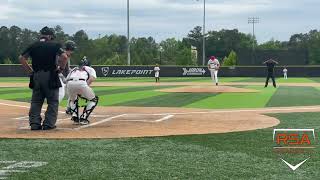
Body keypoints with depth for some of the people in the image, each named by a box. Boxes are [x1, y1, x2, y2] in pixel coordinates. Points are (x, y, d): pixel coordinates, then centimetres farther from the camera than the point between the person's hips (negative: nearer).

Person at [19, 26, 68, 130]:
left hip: (36, 76, 4)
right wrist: (61, 68, -1)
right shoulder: (55, 45, 0)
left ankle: (34, 123, 7)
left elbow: (21, 58, 7)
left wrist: (29, 70, 11)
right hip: (50, 76, -4)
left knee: (35, 101, 12)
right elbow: (64, 57, -15)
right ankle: (48, 124, 0)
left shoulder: (33, 46, 10)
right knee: (53, 101, 5)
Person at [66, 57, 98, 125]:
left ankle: (74, 116, 11)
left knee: (73, 100, 34)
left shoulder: (73, 69, 39)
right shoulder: (90, 69, 30)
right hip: (81, 83, -4)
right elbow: (92, 78, 7)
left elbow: (67, 80, 25)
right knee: (94, 100, 19)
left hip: (70, 84, 4)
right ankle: (83, 118, 5)